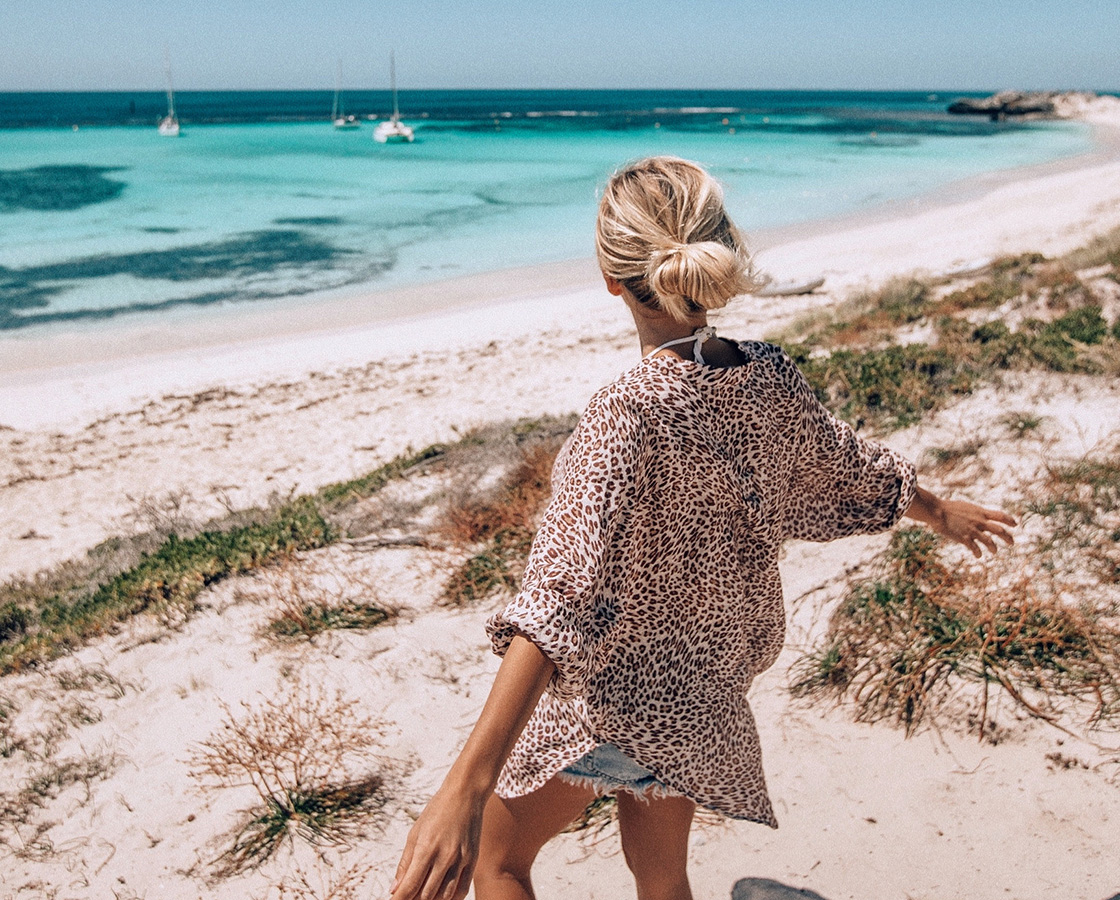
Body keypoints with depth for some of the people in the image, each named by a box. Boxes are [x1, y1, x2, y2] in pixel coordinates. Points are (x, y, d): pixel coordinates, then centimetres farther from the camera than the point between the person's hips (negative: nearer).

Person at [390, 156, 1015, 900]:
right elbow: (853, 467, 7)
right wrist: (942, 512, 28)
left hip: (616, 692, -6)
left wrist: (467, 786, -45)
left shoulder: (628, 416, -32)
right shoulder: (771, 379, -12)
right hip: (707, 683, 6)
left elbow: (565, 599, -41)